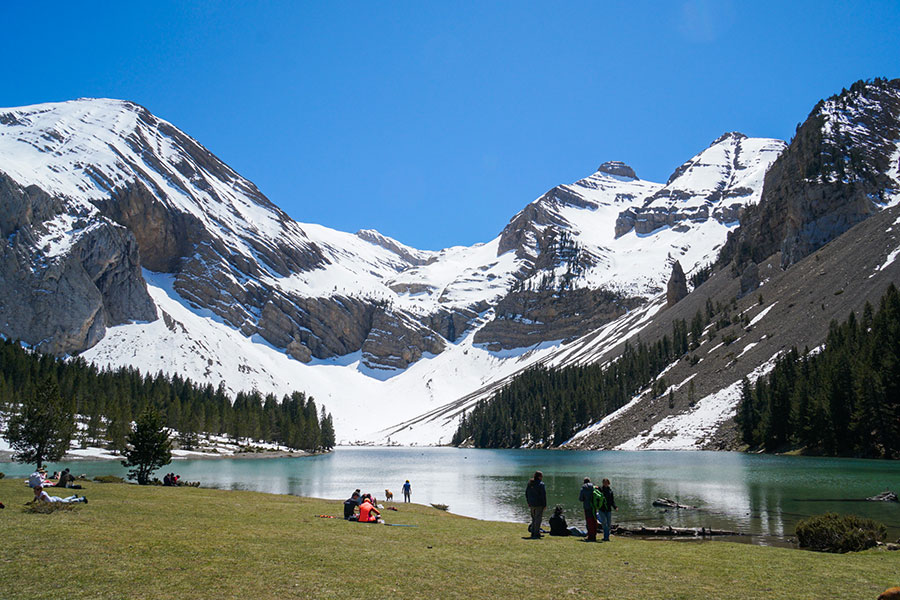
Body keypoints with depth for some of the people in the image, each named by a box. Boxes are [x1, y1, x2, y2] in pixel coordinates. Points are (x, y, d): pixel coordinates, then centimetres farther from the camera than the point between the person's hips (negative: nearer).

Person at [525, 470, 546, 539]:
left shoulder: (529, 483, 9)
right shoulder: (541, 484, -12)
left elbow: (526, 493, 15)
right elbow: (543, 495, -12)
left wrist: (528, 502, 21)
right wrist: (545, 505, -7)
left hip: (531, 504, 6)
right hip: (539, 504, -6)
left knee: (534, 518, 17)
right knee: (538, 518, -2)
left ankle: (533, 533, 20)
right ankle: (536, 534, -2)